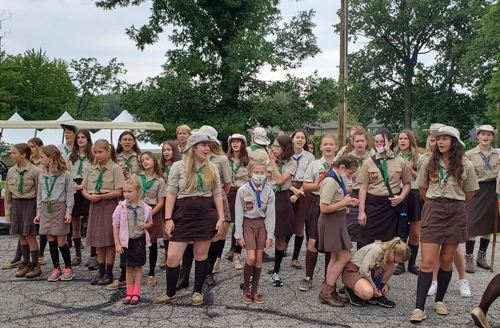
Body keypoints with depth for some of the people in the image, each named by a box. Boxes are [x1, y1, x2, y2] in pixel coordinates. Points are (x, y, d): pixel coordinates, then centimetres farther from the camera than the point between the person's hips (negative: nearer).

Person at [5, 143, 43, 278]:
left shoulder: (35, 171, -10)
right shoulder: (11, 171, 7)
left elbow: (39, 192, -8)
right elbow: (8, 193, 13)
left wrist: (38, 211, -10)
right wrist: (8, 211, 12)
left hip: (30, 204, -6)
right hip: (16, 204, 6)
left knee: (30, 235, -3)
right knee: (22, 235, 10)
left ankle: (35, 265, 8)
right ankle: (25, 263, 21)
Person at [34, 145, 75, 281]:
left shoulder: (66, 174, -6)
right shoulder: (42, 176, 11)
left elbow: (69, 194, -6)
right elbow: (40, 196, 16)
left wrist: (68, 212, -10)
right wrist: (39, 213, 14)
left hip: (60, 209, -5)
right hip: (46, 210, 5)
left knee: (61, 242, -3)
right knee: (51, 242, 8)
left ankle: (68, 269, 13)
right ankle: (56, 269, 18)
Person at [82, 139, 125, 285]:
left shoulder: (115, 168, -5)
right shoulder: (92, 169, 12)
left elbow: (118, 192, -12)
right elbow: (84, 189, 13)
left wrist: (100, 196, -16)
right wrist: (90, 196, -8)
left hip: (109, 206, -5)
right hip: (95, 206, 6)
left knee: (109, 240, 0)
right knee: (98, 240, 11)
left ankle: (109, 273, 10)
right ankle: (101, 272, 21)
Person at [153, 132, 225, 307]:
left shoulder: (212, 168, 9)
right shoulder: (179, 166, 1)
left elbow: (217, 194, 10)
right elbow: (171, 193, -1)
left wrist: (221, 218, 2)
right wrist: (168, 218, -7)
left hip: (206, 214, 2)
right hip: (183, 214, -2)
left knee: (201, 254, 7)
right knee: (172, 257, -2)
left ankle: (197, 291, 25)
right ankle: (170, 293, 18)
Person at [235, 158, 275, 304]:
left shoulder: (268, 191, -3)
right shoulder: (243, 190, -10)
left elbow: (270, 215, 1)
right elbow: (238, 213, -6)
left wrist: (270, 235, -2)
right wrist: (239, 235, -6)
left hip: (261, 224, 3)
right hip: (248, 223, -3)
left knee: (259, 258, 4)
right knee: (251, 258, -11)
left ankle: (255, 290, 18)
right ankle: (246, 289, 9)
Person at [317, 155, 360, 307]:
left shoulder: (336, 178, 11)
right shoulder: (330, 181, -21)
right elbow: (324, 208, -24)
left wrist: (347, 202, 6)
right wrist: (344, 202, -16)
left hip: (337, 221, 10)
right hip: (331, 222, -10)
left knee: (335, 257, 13)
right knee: (344, 257, -5)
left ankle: (330, 291, 21)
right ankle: (326, 292, 2)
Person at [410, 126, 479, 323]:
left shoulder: (465, 165, 0)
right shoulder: (430, 162, 2)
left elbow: (469, 192, 10)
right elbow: (422, 187, 13)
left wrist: (453, 203, 11)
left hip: (455, 214, 1)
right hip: (433, 211, -1)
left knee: (446, 261, 9)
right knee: (427, 262, -7)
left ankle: (439, 300, 27)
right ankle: (419, 308, -5)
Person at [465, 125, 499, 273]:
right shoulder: (469, 154, -1)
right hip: (475, 190, -3)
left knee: (488, 225, 9)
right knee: (472, 226, -5)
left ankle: (481, 257, 23)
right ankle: (469, 260, 3)